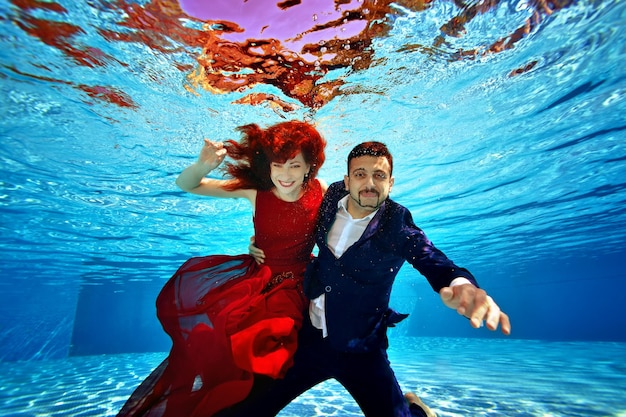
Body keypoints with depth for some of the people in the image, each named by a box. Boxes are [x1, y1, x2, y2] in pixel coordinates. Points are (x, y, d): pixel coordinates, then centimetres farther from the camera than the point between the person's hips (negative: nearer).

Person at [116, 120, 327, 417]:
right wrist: (203, 165, -25)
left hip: (292, 289, -1)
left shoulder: (320, 192, -10)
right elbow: (185, 185, -5)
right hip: (254, 276, 2)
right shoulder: (254, 190, -11)